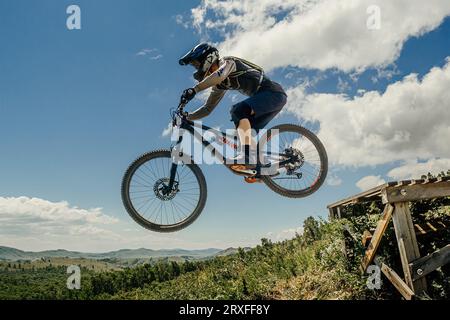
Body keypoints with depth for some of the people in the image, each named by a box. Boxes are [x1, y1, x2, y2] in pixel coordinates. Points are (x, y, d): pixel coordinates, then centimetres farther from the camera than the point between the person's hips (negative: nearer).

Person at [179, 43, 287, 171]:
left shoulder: (227, 61, -6)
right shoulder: (219, 84, 18)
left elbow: (220, 74, -31)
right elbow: (207, 108, 19)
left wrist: (194, 89, -38)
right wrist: (185, 118, 8)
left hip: (274, 93, -9)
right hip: (270, 97, 9)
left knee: (238, 110, -27)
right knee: (247, 132, 4)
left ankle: (248, 155, -33)